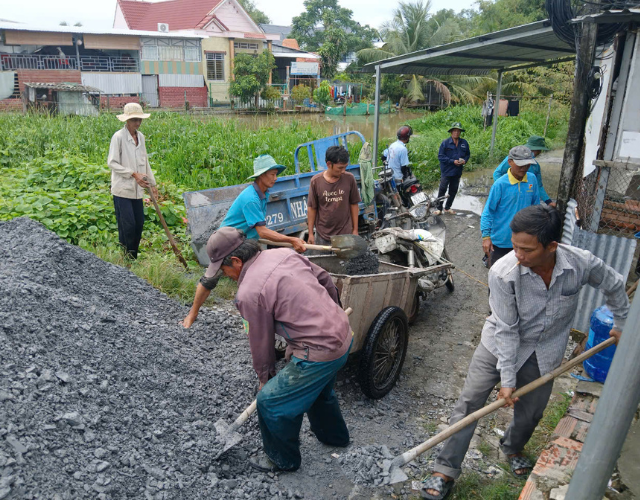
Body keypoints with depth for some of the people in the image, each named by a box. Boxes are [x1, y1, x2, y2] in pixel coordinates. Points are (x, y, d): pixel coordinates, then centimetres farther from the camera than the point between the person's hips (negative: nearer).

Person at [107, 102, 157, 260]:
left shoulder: (140, 136, 10)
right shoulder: (118, 137, -10)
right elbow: (112, 163, -13)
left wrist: (152, 183, 17)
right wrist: (134, 174, -19)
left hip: (137, 189, 7)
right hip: (122, 188, -6)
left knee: (139, 223, 8)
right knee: (127, 224, -6)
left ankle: (134, 255, 21)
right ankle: (127, 257, 7)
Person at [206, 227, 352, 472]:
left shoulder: (249, 293, -16)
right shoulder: (284, 253, 4)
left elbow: (261, 342, -4)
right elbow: (325, 280, 14)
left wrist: (264, 376, 14)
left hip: (319, 353, -9)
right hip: (343, 334, 9)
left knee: (271, 401, 9)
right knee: (318, 388, 34)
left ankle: (282, 458, 31)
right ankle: (333, 435, 57)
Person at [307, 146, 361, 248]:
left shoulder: (349, 178, -6)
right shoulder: (316, 181, -8)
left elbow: (353, 204, 2)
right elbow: (311, 208, -1)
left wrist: (355, 230, 4)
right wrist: (310, 233, 1)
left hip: (345, 234, 0)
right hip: (322, 236, 0)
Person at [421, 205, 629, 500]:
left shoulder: (582, 263, -23)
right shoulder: (503, 273, -30)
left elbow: (614, 285, 2)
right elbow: (506, 330, -22)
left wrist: (622, 323, 15)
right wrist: (507, 379, -17)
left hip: (544, 351, 3)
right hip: (500, 344, -2)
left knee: (530, 413, 16)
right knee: (469, 403, -3)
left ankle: (512, 449, 49)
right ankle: (446, 471, 12)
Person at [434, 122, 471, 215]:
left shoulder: (464, 143, 1)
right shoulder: (445, 143, -10)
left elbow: (468, 154, 14)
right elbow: (440, 156, -12)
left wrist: (465, 160, -8)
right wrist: (453, 161, -19)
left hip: (457, 172, 4)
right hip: (446, 171, -4)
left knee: (453, 190, 13)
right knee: (442, 190, 0)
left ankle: (447, 208, 27)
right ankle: (439, 208, 11)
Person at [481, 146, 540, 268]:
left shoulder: (532, 180, -4)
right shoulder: (500, 184, -18)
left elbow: (535, 206, 8)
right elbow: (488, 211, -14)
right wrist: (486, 236, -17)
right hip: (501, 240, -4)